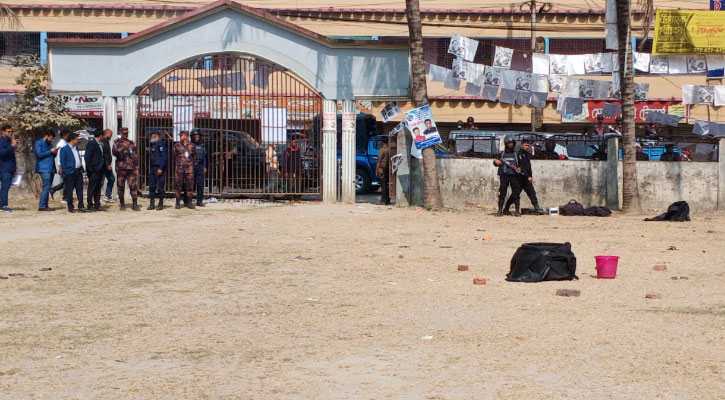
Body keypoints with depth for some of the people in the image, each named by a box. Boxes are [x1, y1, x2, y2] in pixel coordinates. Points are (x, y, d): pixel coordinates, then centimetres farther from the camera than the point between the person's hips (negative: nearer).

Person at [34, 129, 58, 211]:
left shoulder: (49, 144, 23)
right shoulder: (38, 143, -1)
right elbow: (39, 154, -13)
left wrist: (54, 153, 9)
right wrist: (50, 151, -11)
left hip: (51, 169, 9)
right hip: (44, 169, -9)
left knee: (47, 188, 7)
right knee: (46, 187, -16)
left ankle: (45, 206, 10)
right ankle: (42, 206, -16)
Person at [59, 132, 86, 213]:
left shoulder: (76, 148, 16)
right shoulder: (64, 149, -6)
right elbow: (62, 162, -10)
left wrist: (81, 169, 11)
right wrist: (66, 172, -15)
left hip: (78, 172, 7)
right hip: (70, 173, -7)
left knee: (80, 190, 3)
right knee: (69, 191, 0)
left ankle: (81, 206, 5)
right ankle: (70, 207, 6)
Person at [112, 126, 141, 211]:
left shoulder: (132, 143, 15)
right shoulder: (117, 143, 5)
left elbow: (135, 156, 15)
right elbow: (115, 152, -13)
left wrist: (136, 168, 9)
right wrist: (122, 147, -25)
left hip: (131, 168, 2)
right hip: (121, 168, -2)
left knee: (134, 186, -6)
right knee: (120, 186, 3)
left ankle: (135, 205, -6)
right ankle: (122, 204, 13)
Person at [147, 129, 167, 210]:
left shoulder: (161, 144, -9)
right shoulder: (152, 145, 17)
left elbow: (164, 157, -16)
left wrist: (160, 168, -21)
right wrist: (150, 168, 16)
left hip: (159, 169, -8)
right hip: (152, 168, 8)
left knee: (160, 186, -3)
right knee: (151, 186, 8)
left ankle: (161, 204, 3)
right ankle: (152, 203, 13)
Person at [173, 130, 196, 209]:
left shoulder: (192, 146, 8)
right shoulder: (177, 145, 6)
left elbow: (194, 157, 14)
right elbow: (174, 157, 9)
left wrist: (193, 166, 10)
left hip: (189, 168, 1)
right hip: (179, 168, -1)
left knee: (189, 185, 1)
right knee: (178, 185, -1)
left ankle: (189, 202, 9)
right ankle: (178, 202, 5)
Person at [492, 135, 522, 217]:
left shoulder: (516, 154, 13)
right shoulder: (502, 154, 10)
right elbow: (497, 163, 16)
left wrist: (519, 168, -5)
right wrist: (496, 162, -6)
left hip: (514, 175, 1)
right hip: (504, 175, -1)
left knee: (516, 193, -2)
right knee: (502, 193, -3)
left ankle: (517, 211, 2)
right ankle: (500, 210, 2)